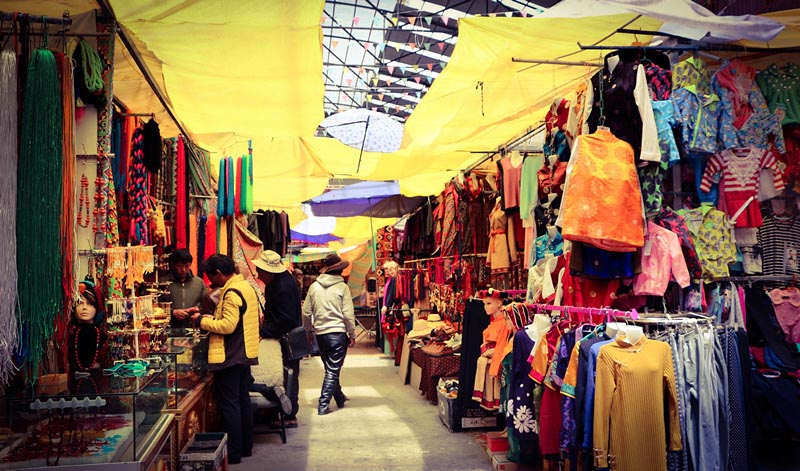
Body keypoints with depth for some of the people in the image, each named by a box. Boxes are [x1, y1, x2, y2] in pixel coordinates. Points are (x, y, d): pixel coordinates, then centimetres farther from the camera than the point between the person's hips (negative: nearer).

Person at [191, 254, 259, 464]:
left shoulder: (232, 293, -20)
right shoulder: (246, 287, 10)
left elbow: (227, 326, -25)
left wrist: (202, 321, -13)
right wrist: (211, 318, 10)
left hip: (230, 357, -10)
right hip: (245, 354, 10)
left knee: (229, 404, -1)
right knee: (242, 400, 16)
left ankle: (233, 453, 6)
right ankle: (246, 446, 25)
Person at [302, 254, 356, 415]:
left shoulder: (314, 286, 1)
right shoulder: (342, 287, -9)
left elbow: (306, 312, 5)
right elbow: (348, 314, -10)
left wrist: (308, 331, 19)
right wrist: (352, 335, 0)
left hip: (320, 333, 5)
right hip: (338, 333, -5)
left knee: (330, 368, 20)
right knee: (333, 371, 2)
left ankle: (339, 398, 34)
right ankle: (323, 405, -1)